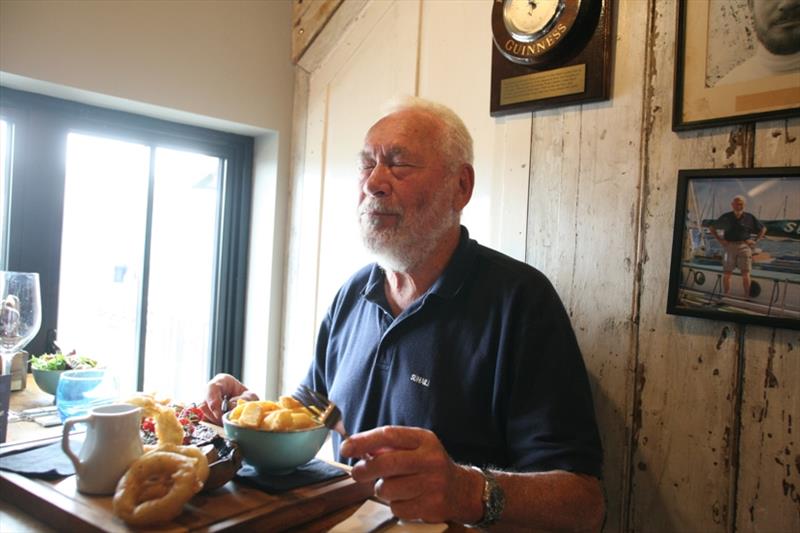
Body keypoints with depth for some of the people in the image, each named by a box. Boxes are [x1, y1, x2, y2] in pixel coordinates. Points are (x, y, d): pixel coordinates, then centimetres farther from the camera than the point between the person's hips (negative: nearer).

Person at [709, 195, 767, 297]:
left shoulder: (749, 217, 5)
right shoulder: (725, 217, 5)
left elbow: (763, 229, 16)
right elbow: (712, 228, 15)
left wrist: (755, 241, 4)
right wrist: (719, 240, 5)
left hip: (744, 246, -1)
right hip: (729, 246, 1)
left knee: (745, 273, -5)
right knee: (726, 273, 0)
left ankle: (747, 297, -1)